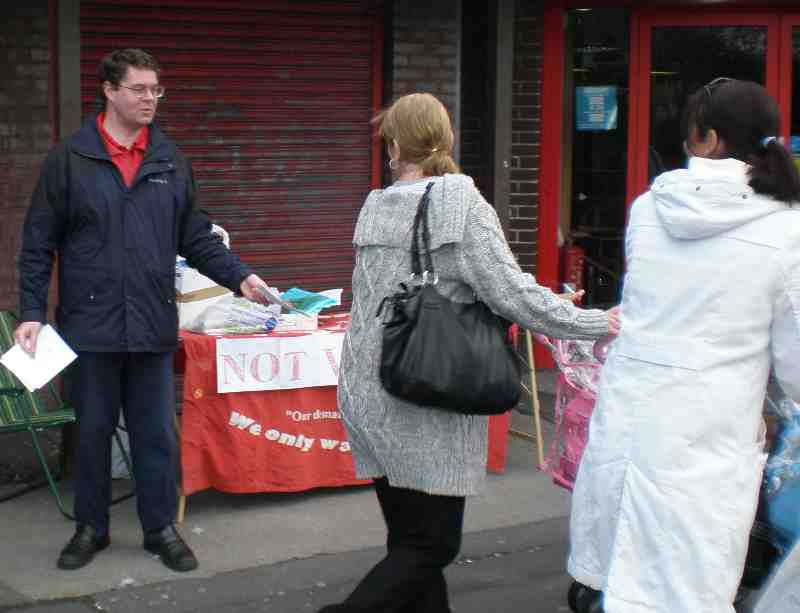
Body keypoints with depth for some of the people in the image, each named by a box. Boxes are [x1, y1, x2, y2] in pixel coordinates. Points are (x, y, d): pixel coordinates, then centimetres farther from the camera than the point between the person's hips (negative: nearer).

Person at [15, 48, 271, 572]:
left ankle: (161, 528, 19)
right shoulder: (69, 159, -2)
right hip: (90, 323, -2)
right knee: (93, 430, 9)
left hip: (153, 324, 2)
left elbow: (197, 238, 9)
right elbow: (39, 244, 0)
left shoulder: (171, 162, 7)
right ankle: (91, 528, 24)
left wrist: (240, 277, -5)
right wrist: (32, 313, -7)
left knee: (157, 432, 7)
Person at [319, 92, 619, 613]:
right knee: (432, 543, 3)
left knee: (409, 539, 13)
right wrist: (599, 323, -5)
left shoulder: (375, 208, 5)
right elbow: (513, 295, -17)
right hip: (427, 411, -6)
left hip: (369, 397, 6)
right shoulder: (464, 208, -11)